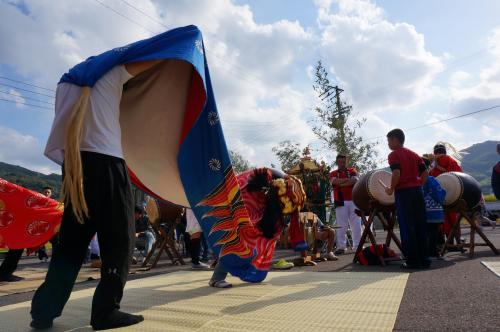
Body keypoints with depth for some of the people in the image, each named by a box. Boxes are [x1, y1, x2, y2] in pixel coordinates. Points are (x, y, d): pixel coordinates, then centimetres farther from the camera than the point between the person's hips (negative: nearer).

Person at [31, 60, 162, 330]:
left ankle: (44, 310, 10)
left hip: (74, 164, 6)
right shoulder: (110, 74, 8)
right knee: (118, 236, -2)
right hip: (105, 161, -6)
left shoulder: (66, 84, 24)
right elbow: (153, 61, 6)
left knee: (72, 239, 11)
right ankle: (106, 310, -1)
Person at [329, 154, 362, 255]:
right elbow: (336, 181, -11)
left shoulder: (352, 170, 14)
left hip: (353, 201, 2)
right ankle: (341, 247, -1)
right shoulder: (333, 174, 11)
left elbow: (355, 180, -6)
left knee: (356, 224, 2)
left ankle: (357, 245, 9)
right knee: (341, 225, -4)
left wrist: (341, 184, -9)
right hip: (340, 202, -1)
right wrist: (349, 179, -5)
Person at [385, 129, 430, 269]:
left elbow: (396, 173, -18)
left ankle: (412, 260, 4)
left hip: (403, 192, -6)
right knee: (420, 226, 10)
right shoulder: (413, 154, 16)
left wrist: (391, 189, -7)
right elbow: (425, 172, 9)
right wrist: (418, 185, 15)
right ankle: (423, 259, 16)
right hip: (417, 191, 6)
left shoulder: (394, 155, -3)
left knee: (407, 228, 0)